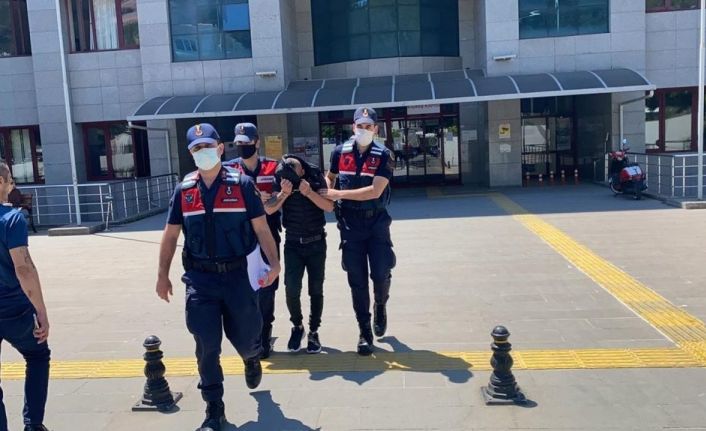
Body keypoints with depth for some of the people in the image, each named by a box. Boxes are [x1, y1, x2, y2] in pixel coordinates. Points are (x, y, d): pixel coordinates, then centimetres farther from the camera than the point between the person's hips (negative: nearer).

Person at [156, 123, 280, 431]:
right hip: (200, 278, 2)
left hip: (238, 274, -1)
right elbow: (170, 235, 11)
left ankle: (251, 357, 47)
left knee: (244, 338, 8)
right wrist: (163, 275, 7)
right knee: (207, 345, 2)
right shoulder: (184, 190, 6)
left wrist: (274, 264, -13)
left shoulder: (242, 184, -2)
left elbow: (261, 228, -3)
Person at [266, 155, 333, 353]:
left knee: (316, 290, 5)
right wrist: (284, 193, -32)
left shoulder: (315, 177, -11)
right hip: (293, 243, 0)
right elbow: (268, 208, -16)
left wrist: (309, 192, -29)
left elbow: (329, 207, -17)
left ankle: (313, 331, 21)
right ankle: (297, 327, 18)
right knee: (292, 289, -7)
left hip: (316, 242, 0)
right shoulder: (280, 181, -9)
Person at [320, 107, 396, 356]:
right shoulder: (340, 152, 1)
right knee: (357, 279, 4)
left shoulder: (383, 155, -8)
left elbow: (375, 191, -18)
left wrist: (338, 194, -18)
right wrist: (327, 192, -3)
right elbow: (329, 177, 19)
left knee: (381, 273, -1)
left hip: (376, 222, -1)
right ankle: (364, 332, 16)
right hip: (350, 224, 2)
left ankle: (380, 306, 34)